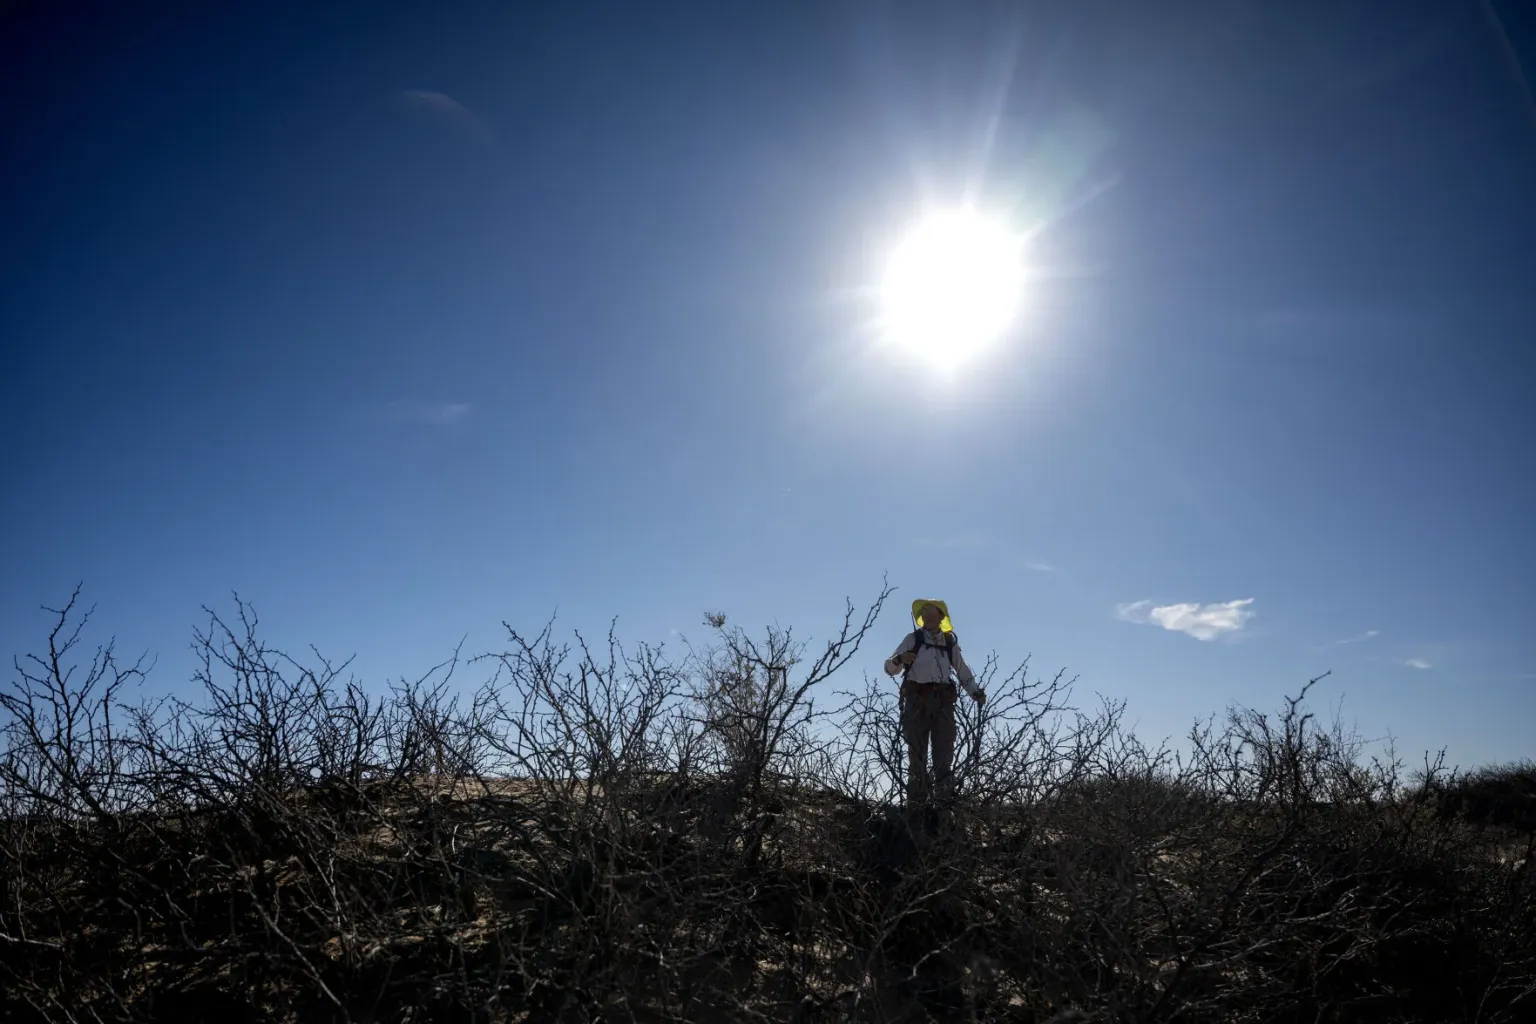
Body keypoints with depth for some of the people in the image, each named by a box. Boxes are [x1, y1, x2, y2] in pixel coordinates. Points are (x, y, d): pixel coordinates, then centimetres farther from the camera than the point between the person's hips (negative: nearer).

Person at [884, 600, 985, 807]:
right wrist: (899, 659, -18)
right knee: (917, 752, -5)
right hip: (917, 699, -2)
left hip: (943, 700, 2)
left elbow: (963, 671, 19)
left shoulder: (950, 641, 16)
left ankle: (945, 802, -3)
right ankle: (915, 803, -7)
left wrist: (976, 692, 3)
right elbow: (889, 668, 4)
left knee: (944, 752, -3)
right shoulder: (912, 639, 9)